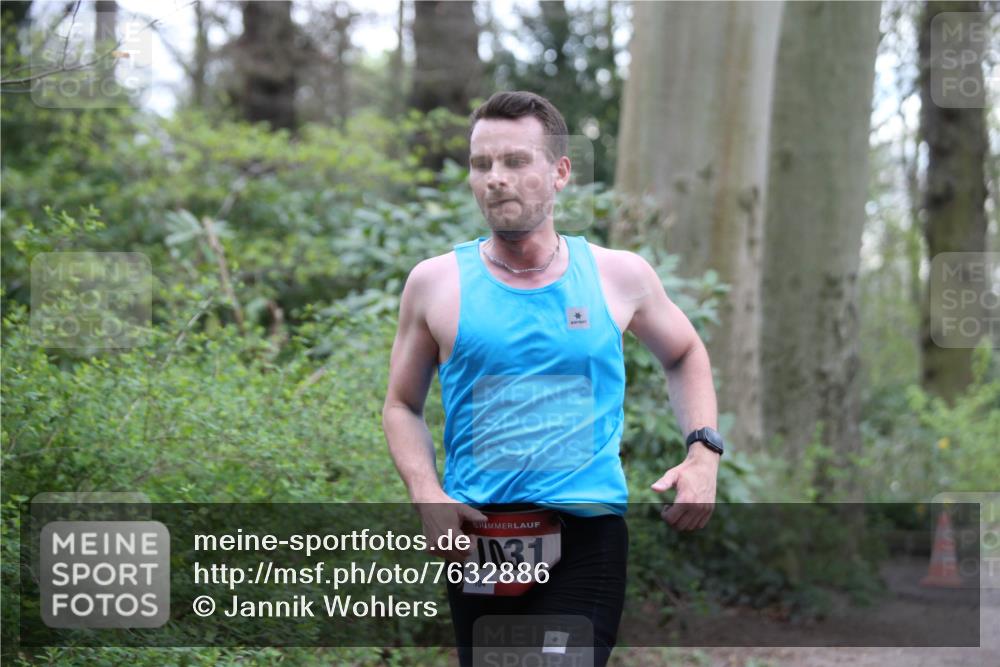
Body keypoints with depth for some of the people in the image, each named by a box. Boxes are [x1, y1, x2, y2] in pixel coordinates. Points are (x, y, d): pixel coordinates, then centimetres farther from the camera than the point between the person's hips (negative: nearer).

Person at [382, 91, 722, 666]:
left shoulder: (619, 276, 4)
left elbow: (685, 354, 22)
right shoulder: (436, 283, 3)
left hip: (588, 538, -2)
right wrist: (427, 494, -5)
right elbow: (403, 405, 13)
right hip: (474, 539, 2)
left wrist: (704, 450, 5)